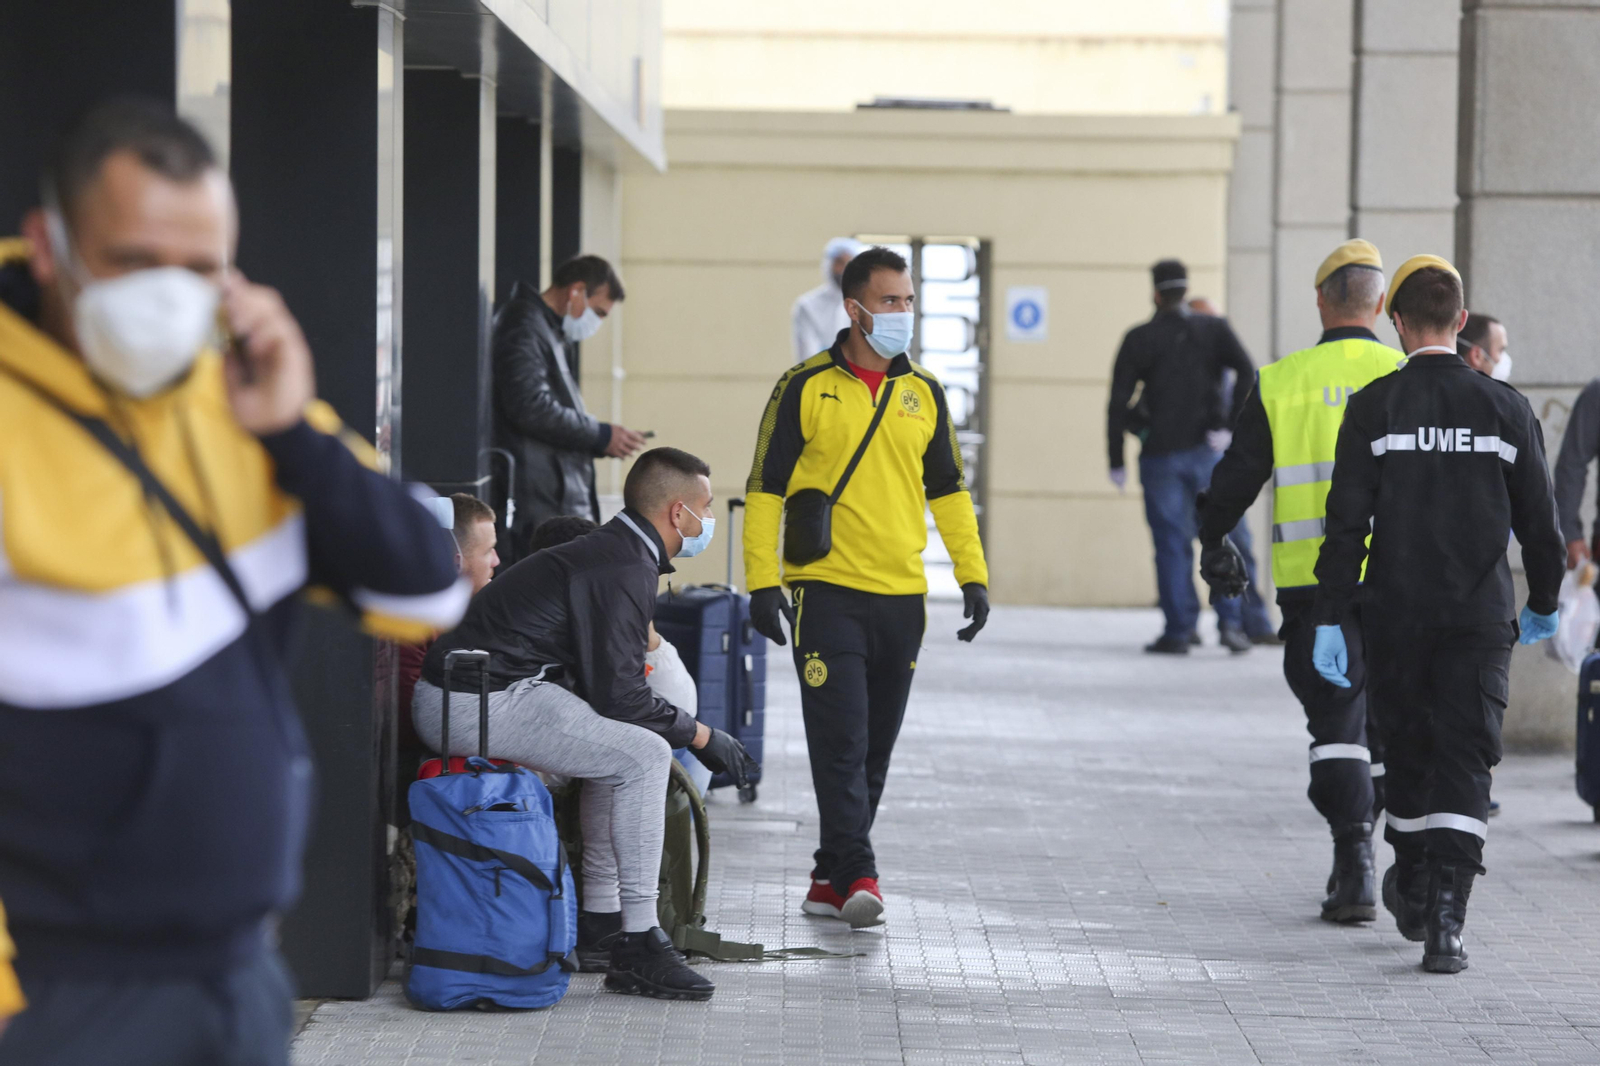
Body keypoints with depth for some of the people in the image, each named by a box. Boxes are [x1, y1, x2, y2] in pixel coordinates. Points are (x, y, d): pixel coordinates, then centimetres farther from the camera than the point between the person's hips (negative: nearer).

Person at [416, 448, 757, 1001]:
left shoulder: (609, 551, 19)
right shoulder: (625, 568, -14)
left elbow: (602, 679, 24)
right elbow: (617, 694, -17)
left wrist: (687, 729, 18)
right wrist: (700, 735, -5)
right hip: (482, 702, -11)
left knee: (621, 748, 22)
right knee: (642, 755, -14)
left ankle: (598, 925, 21)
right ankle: (638, 947, -11)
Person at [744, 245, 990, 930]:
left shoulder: (924, 392, 10)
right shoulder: (806, 387, -3)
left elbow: (948, 488, 16)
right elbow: (765, 486, -1)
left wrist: (973, 574, 8)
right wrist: (762, 582, -8)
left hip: (901, 596, 4)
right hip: (827, 591, -4)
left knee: (874, 748, 8)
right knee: (840, 738, -11)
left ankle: (832, 876, 18)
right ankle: (857, 874, -13)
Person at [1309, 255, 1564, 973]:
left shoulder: (1372, 408, -5)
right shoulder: (1505, 407, -1)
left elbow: (1347, 522, -9)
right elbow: (1538, 518, 4)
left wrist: (1328, 620, -6)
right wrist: (1544, 604, 19)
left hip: (1397, 613, 0)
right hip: (1482, 616, 0)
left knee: (1408, 750, 17)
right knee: (1466, 759, -1)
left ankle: (1413, 894, 33)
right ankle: (1444, 921, -13)